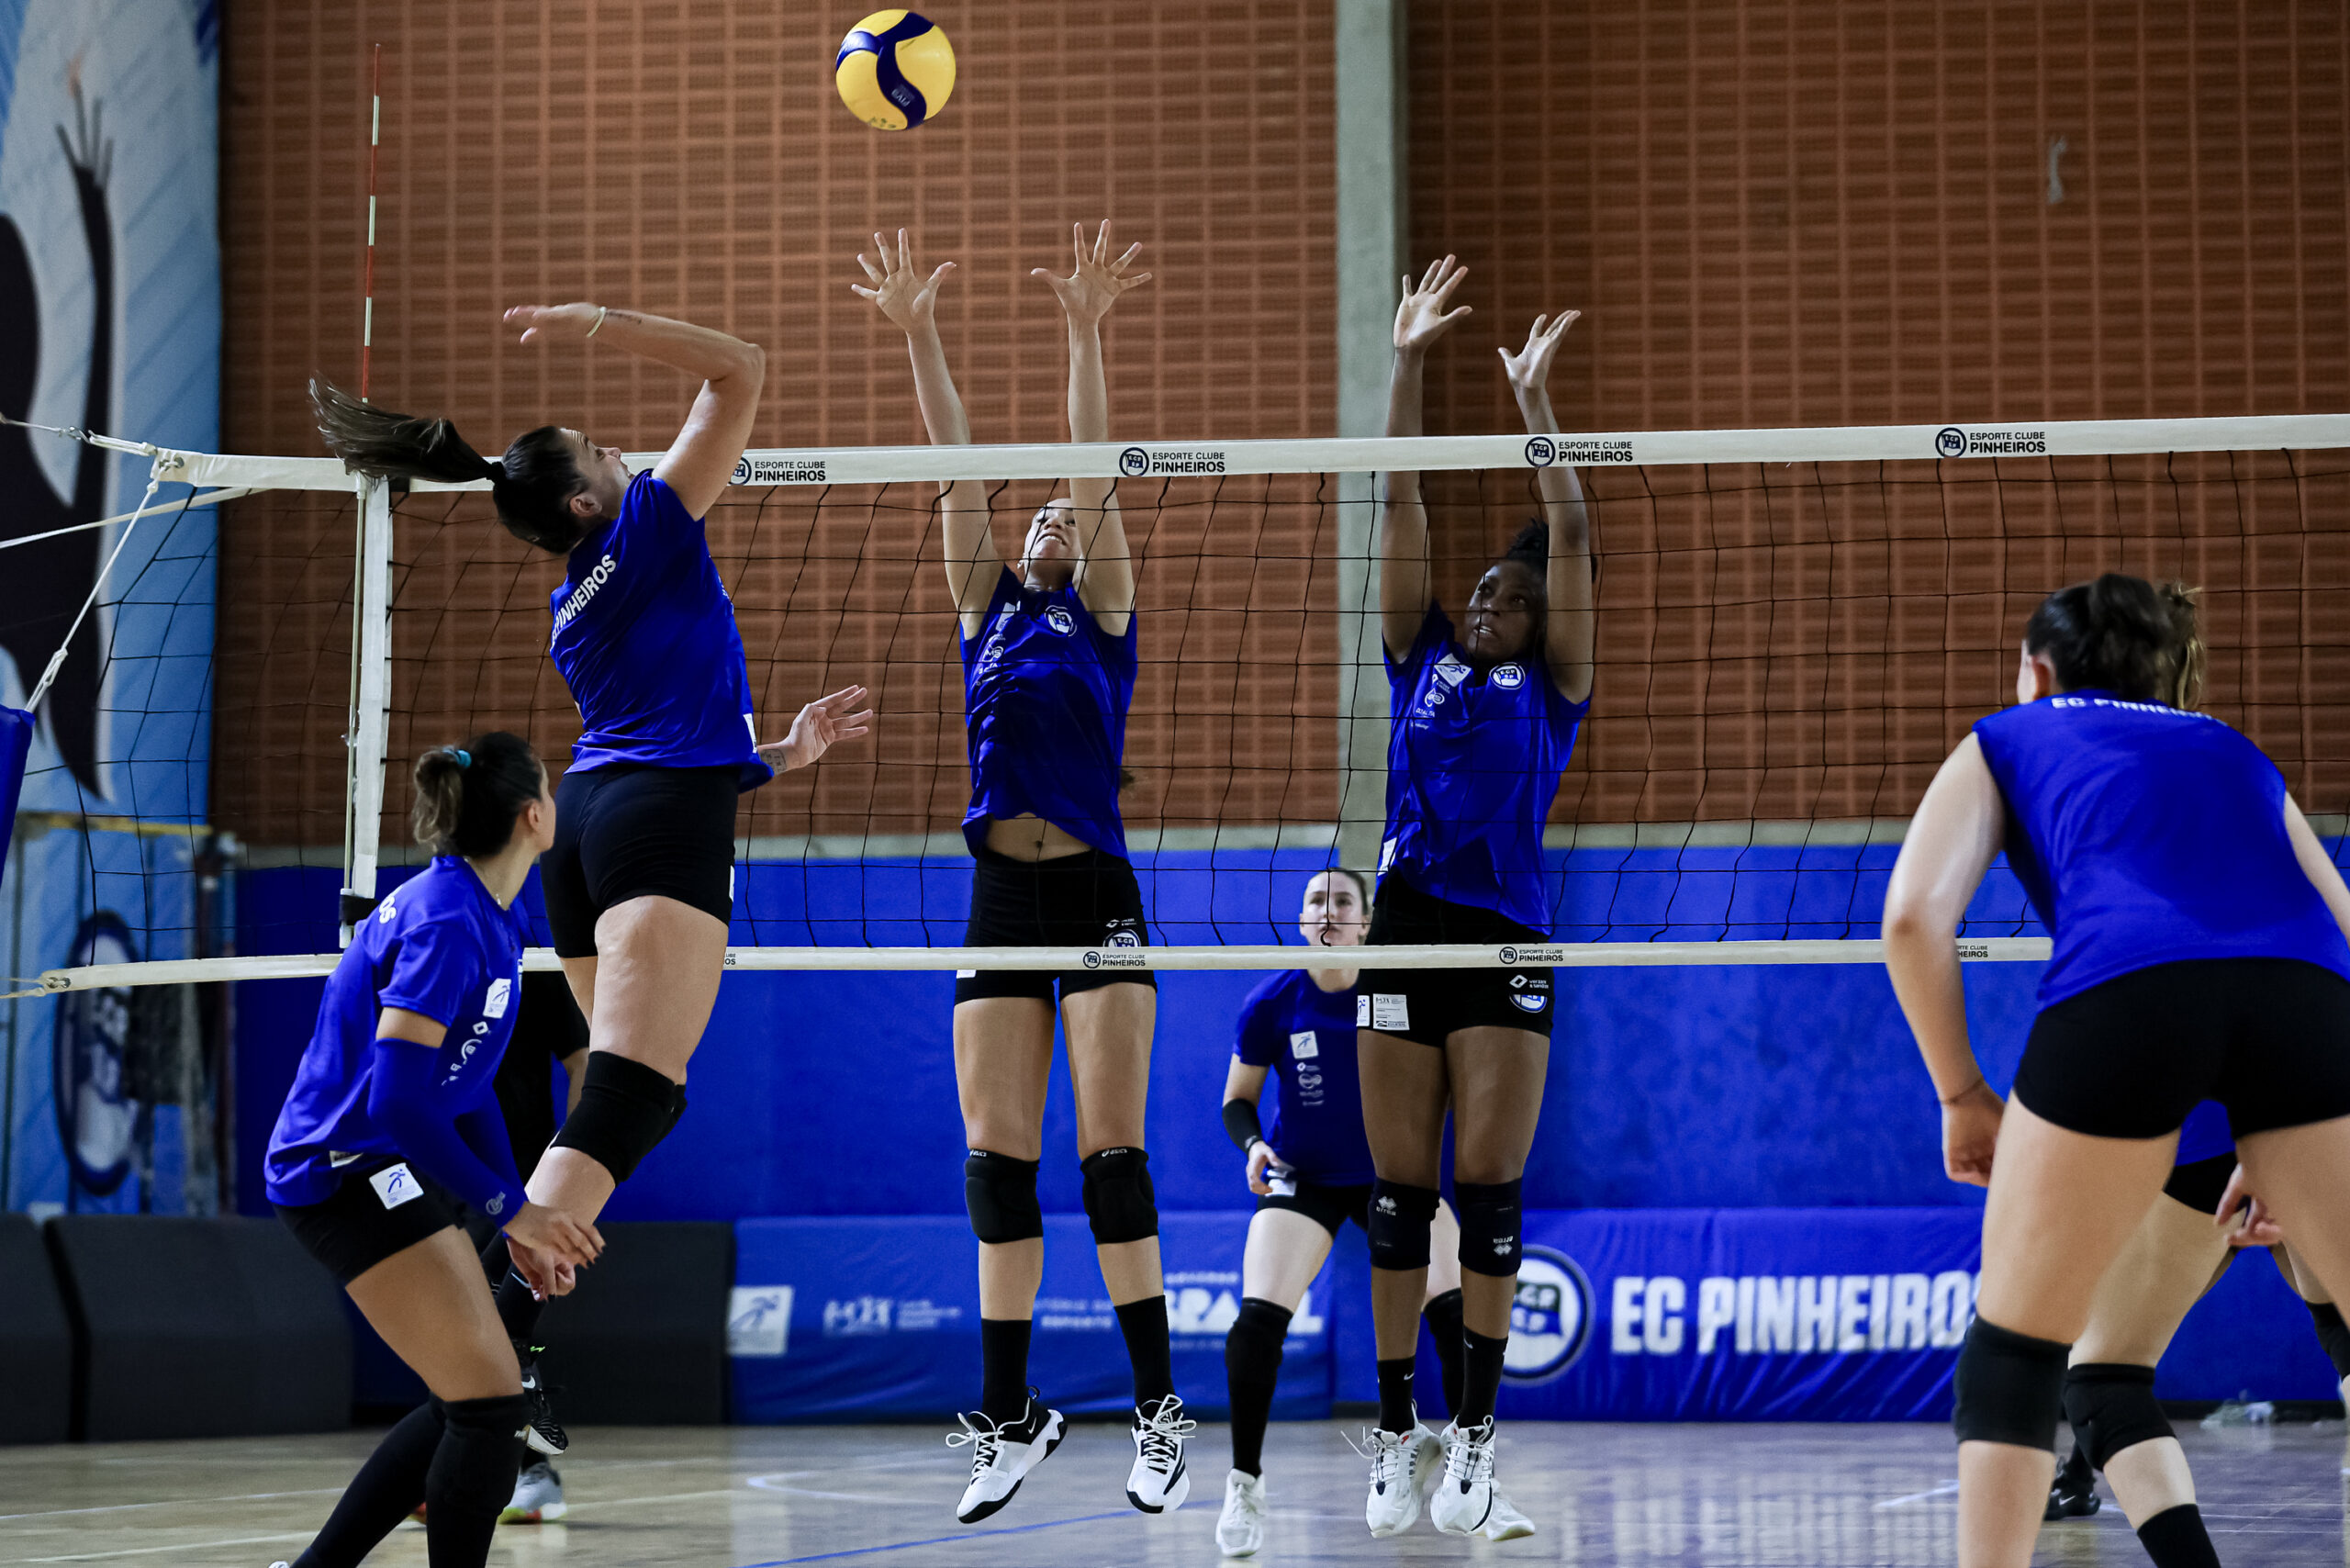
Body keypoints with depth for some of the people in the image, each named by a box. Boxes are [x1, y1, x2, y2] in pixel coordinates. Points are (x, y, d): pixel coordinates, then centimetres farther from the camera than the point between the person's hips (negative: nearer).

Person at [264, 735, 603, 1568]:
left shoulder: (492, 920, 11)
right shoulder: (446, 923, -21)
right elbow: (397, 1101, -26)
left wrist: (519, 1220, 15)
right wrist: (508, 1207, -20)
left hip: (397, 1174, 10)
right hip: (350, 1175, -10)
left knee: (471, 1406, 12)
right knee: (491, 1406, -11)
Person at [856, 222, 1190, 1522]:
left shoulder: (1103, 615, 7)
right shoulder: (987, 610, 16)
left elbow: (1094, 471, -4)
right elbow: (958, 469, 8)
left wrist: (1086, 335, -14)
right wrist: (918, 336, 1)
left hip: (1095, 892, -4)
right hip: (1001, 897, 4)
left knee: (1111, 1148, -8)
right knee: (995, 1158, 1)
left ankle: (1160, 1410, -3)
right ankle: (1007, 1416, 7)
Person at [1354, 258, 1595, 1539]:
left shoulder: (1552, 684, 7)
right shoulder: (1421, 655, 13)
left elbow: (1572, 539, -1)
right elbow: (1400, 507, 9)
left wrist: (1535, 403, -3)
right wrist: (1407, 364, 4)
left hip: (1506, 943, -2)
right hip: (1406, 935, 2)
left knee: (1487, 1191, -4)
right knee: (1399, 1191, 2)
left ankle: (1474, 1434, 2)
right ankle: (1395, 1433, 7)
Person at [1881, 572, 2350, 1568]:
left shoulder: (2007, 741, 29)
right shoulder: (2234, 754, 37)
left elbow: (1914, 916, 11)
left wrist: (1962, 1094, 19)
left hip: (2120, 991, -2)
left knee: (2013, 1350, 15)